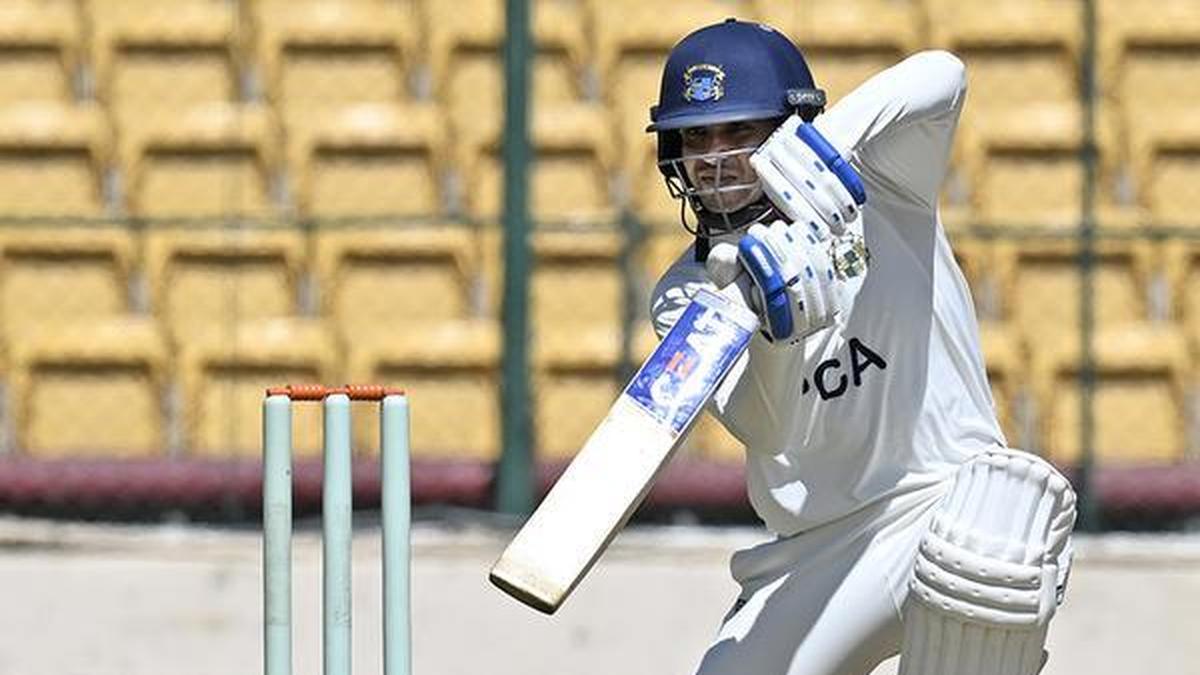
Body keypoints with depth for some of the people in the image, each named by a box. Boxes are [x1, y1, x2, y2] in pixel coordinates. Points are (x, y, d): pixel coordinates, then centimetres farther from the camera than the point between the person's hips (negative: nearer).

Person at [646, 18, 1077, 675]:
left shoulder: (877, 192, -2)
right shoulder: (687, 296, 3)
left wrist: (821, 141, -40)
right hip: (811, 558, 4)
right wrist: (772, 327, -36)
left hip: (943, 496, -4)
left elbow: (940, 78, -24)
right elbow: (762, 429, -15)